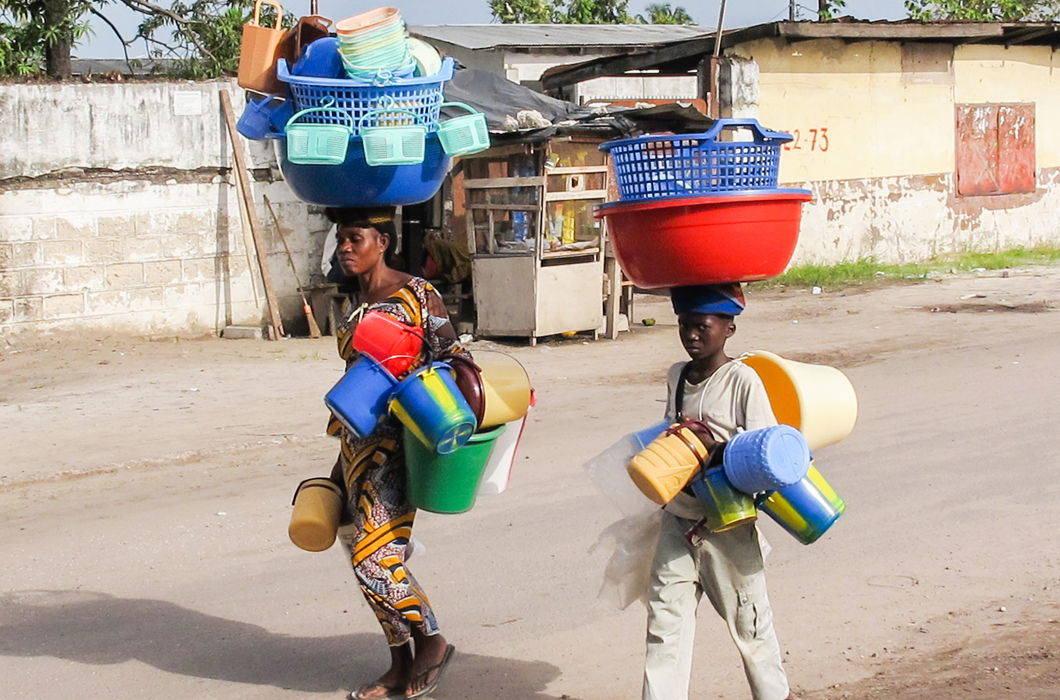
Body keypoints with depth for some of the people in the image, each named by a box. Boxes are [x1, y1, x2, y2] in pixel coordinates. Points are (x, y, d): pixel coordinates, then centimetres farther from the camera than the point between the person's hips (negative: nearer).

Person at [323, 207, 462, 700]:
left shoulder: (417, 295, -9)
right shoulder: (352, 303, 13)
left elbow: (450, 361, -8)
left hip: (395, 442, -8)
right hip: (357, 440, 8)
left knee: (373, 557, -12)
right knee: (363, 553, 8)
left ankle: (431, 641, 9)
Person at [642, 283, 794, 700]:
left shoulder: (743, 380, -12)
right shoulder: (676, 377, 6)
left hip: (727, 526, -5)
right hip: (677, 521, 5)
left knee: (748, 619, 10)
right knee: (665, 621, 3)